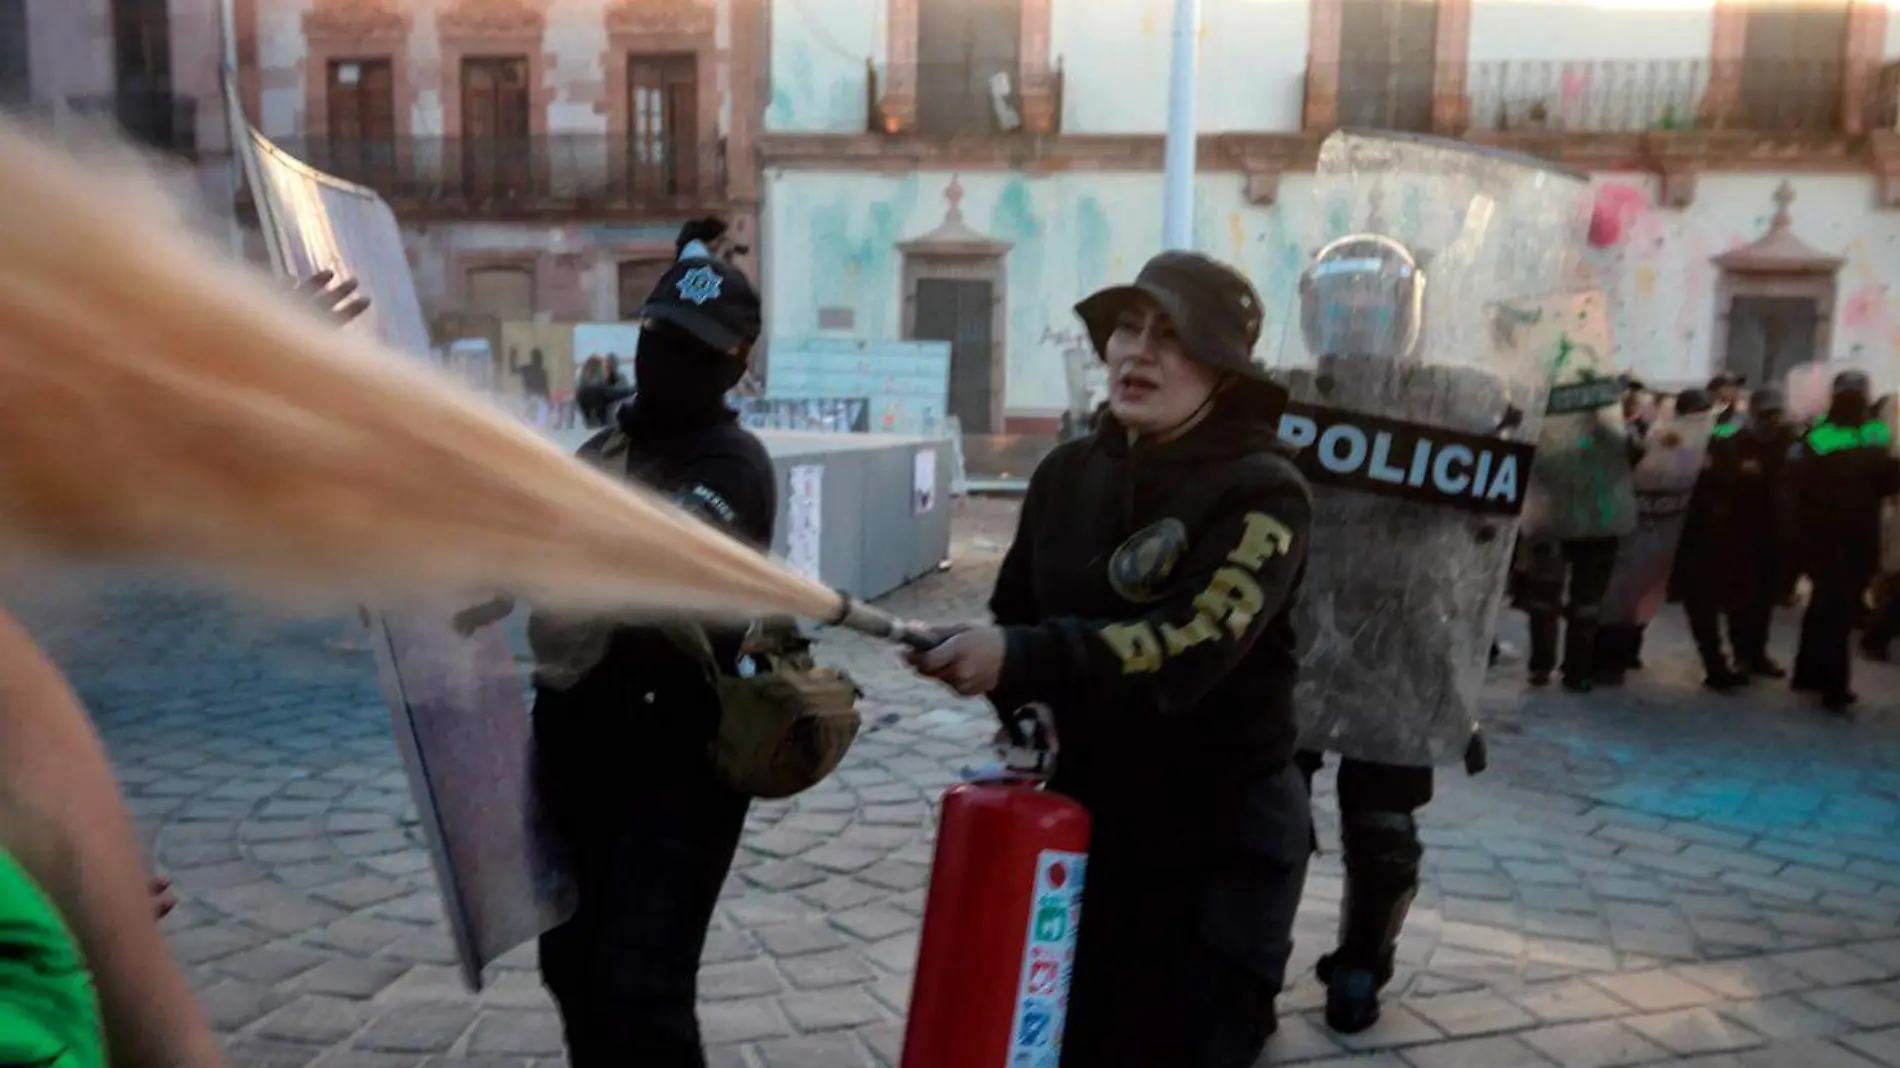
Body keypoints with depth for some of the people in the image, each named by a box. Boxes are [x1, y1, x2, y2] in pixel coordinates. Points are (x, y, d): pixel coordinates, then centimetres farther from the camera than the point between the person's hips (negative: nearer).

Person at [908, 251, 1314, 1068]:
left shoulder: (1261, 492, -16)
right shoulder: (1067, 472, 1)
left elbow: (1190, 645, -29)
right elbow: (1018, 616, 8)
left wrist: (1019, 661, -39)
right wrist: (996, 678, -14)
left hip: (1221, 838, -5)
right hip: (1085, 810, 5)